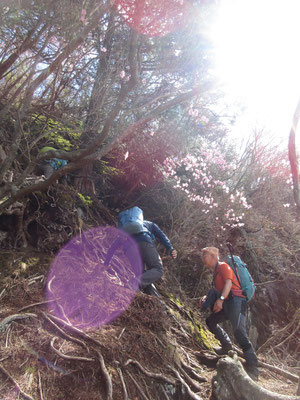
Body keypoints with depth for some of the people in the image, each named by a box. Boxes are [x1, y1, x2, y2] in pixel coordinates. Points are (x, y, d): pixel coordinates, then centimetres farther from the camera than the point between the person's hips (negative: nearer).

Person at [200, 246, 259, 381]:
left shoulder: (223, 266, -2)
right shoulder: (216, 273, 24)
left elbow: (228, 283, -16)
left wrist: (221, 299, -27)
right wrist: (207, 298, 13)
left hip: (235, 300, -10)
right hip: (226, 304, 10)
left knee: (239, 332, -20)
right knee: (210, 321, 13)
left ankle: (253, 369, -19)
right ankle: (227, 346, 21)